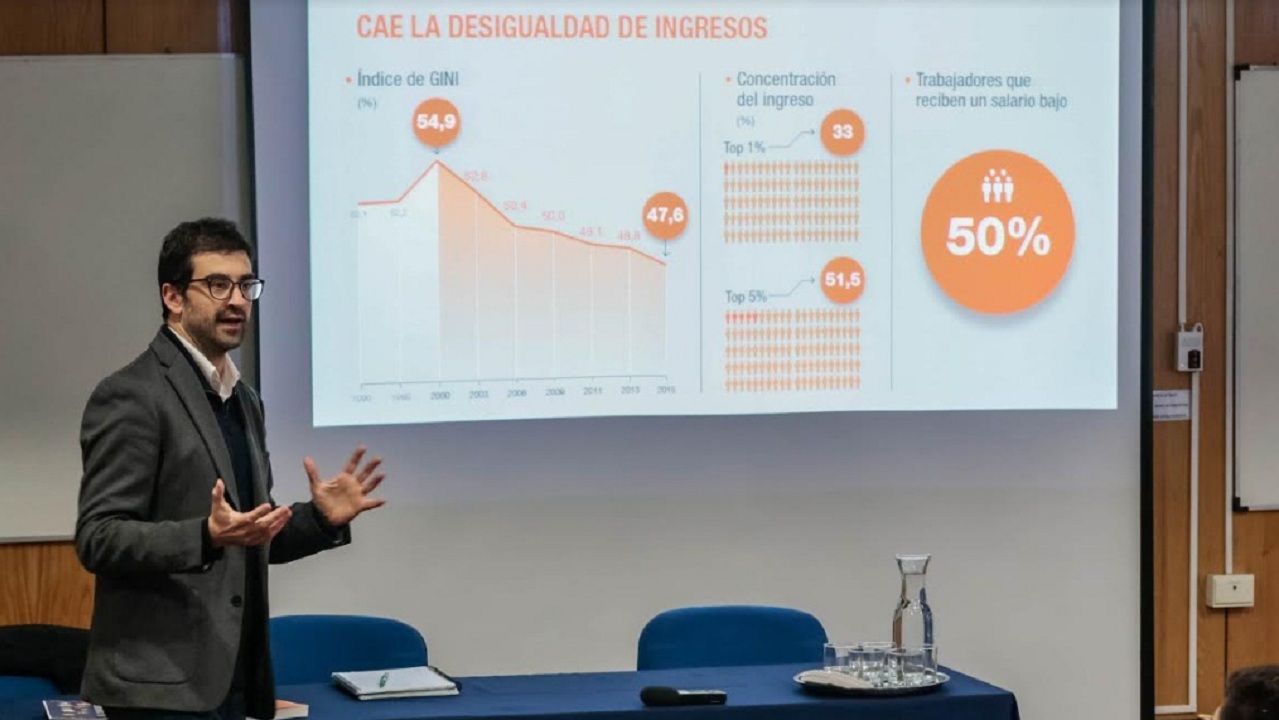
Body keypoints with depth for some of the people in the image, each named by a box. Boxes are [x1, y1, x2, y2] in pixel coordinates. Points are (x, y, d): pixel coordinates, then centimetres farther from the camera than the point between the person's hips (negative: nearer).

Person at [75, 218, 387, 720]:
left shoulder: (243, 400, 16)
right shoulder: (131, 396, -10)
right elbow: (98, 539, -15)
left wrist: (322, 518, 3)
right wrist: (209, 536, -28)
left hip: (236, 680, 8)